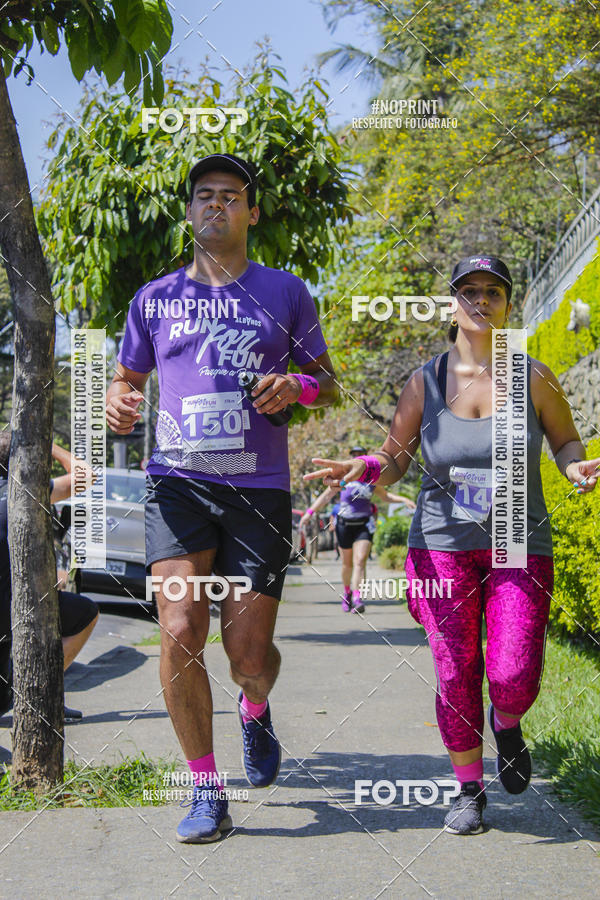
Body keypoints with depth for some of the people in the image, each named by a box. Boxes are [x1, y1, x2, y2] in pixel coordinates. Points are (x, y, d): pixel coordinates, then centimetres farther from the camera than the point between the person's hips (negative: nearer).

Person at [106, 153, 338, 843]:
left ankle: (255, 710, 37)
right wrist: (118, 403, -3)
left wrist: (298, 386, -8)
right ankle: (206, 793, 2)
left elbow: (327, 384, 16)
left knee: (249, 653, -2)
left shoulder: (285, 293, 10)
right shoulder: (155, 298, 13)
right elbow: (126, 377, 22)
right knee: (180, 632, -16)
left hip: (258, 488, 0)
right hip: (178, 482, 1)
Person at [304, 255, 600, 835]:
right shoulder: (425, 383, 0)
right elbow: (394, 459, 6)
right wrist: (362, 468, -16)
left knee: (514, 678, -13)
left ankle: (506, 723, 25)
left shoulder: (532, 378, 0)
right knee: (454, 673, -3)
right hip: (443, 545, 0)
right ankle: (469, 791, 18)